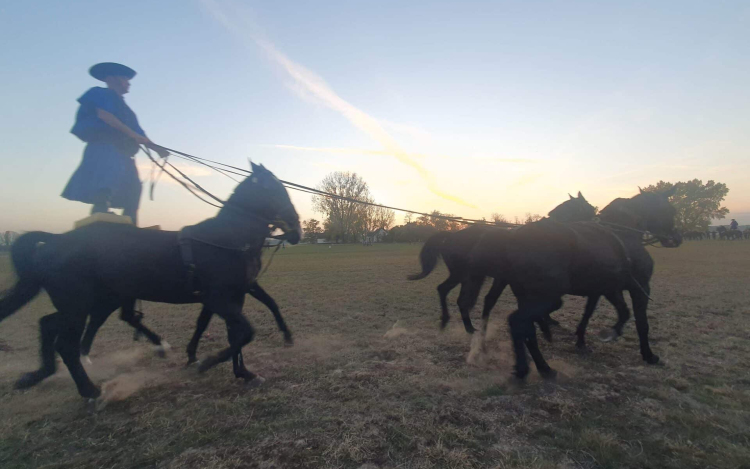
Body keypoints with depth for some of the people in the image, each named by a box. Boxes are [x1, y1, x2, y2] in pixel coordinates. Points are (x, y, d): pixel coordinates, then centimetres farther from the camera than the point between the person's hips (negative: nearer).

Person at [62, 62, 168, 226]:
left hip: (123, 155, 8)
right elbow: (103, 114, -9)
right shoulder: (100, 94, 12)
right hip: (105, 149, -8)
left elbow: (139, 136, 22)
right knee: (103, 193, -26)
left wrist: (156, 148, 7)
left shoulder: (125, 109, 32)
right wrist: (129, 132, -16)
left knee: (131, 198, -1)